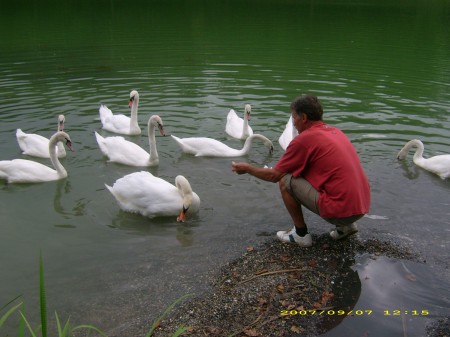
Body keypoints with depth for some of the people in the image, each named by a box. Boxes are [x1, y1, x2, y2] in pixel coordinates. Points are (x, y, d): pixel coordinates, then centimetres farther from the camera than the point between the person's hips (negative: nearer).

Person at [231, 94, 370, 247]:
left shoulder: (304, 139, -9)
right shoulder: (335, 131, 15)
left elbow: (274, 176, -1)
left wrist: (247, 168, 16)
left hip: (340, 210, -8)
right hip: (362, 207, 8)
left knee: (285, 181, 0)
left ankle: (301, 234, 10)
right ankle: (345, 226, 18)